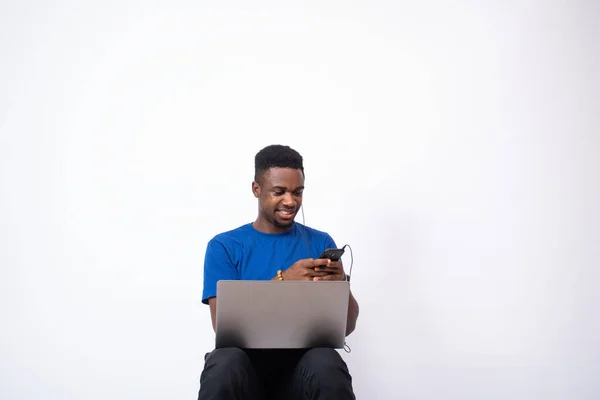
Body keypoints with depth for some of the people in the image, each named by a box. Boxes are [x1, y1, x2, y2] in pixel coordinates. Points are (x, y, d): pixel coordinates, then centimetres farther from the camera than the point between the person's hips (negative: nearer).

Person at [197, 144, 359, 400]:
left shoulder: (321, 243, 12)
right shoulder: (224, 246, 8)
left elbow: (346, 327, 8)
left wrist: (340, 283, -14)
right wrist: (283, 280, -18)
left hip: (301, 361, 1)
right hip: (248, 361, -1)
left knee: (327, 365, -34)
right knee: (225, 362, -35)